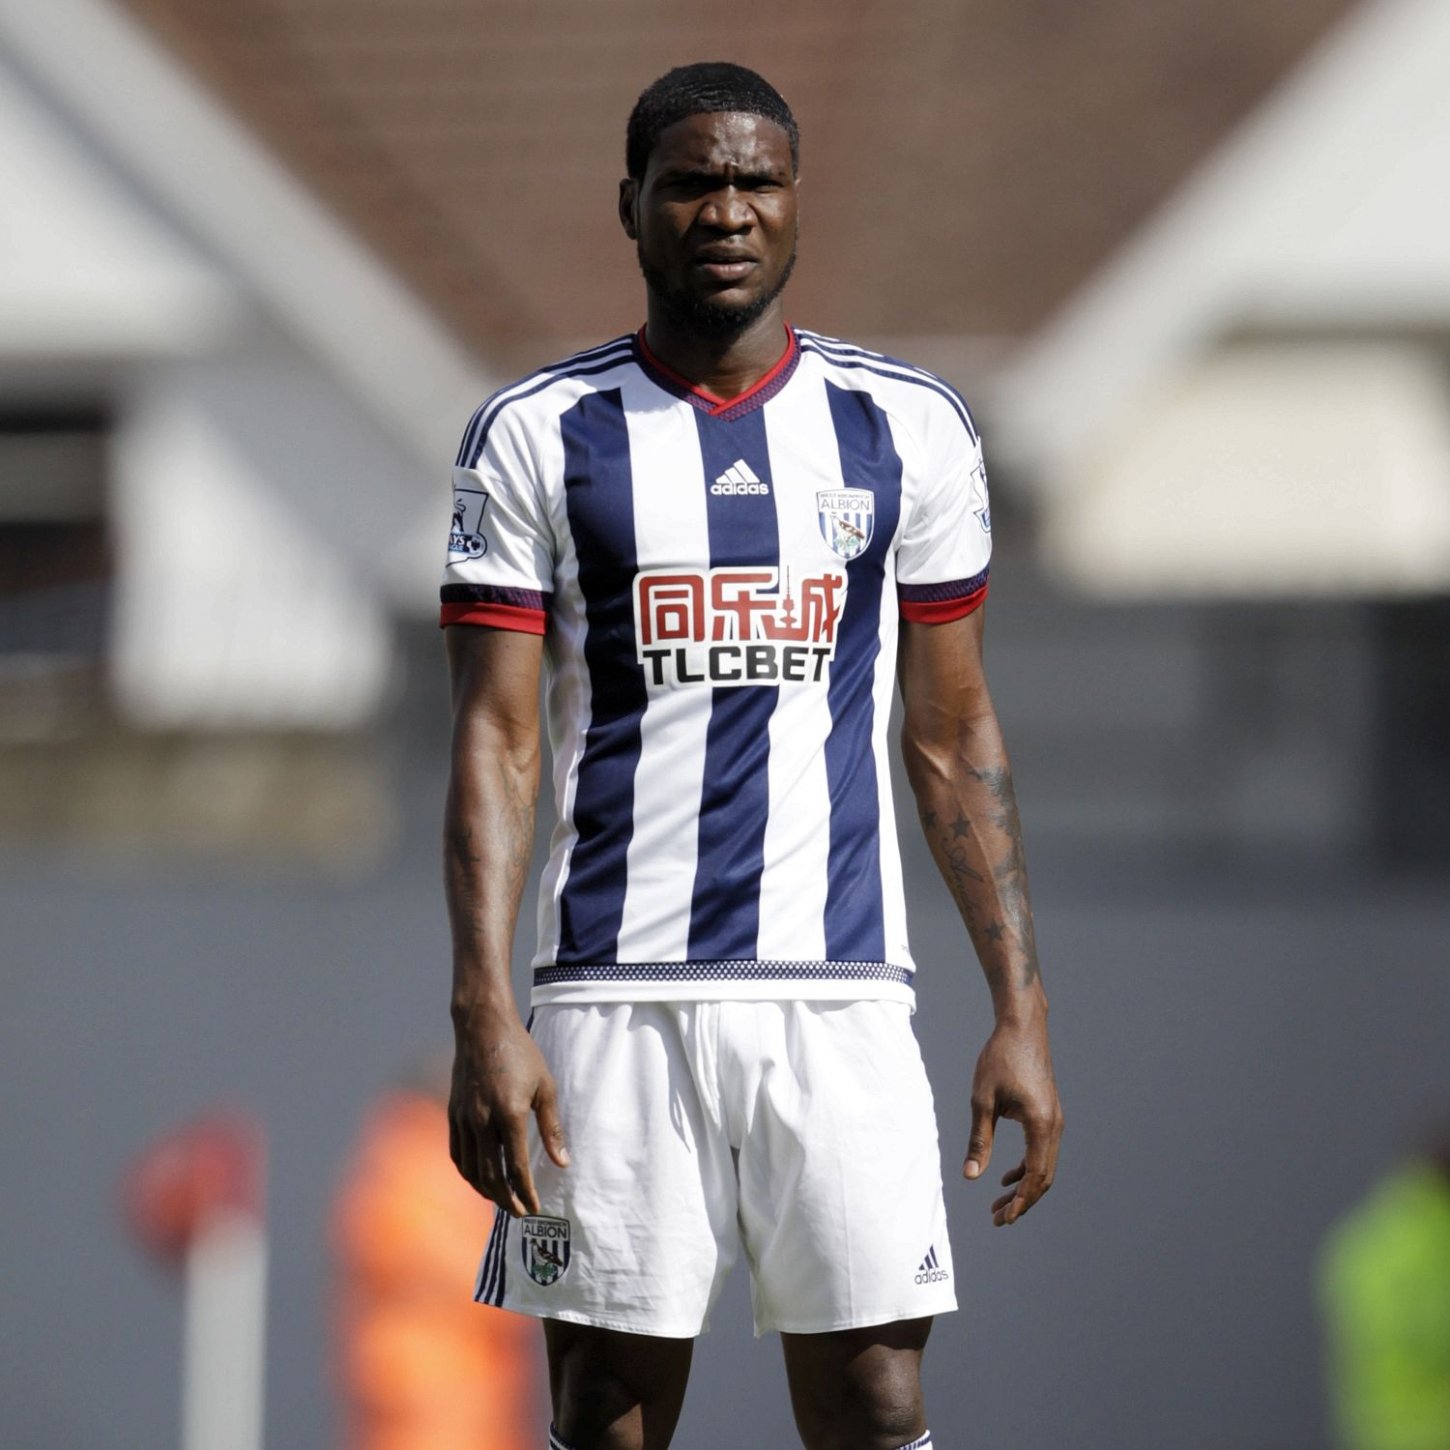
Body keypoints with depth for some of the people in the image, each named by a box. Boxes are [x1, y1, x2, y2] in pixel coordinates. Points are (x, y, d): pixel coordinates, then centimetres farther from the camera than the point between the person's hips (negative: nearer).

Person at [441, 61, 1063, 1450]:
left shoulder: (905, 430, 8)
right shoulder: (539, 437, 3)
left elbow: (954, 742, 11)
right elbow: (496, 746, -1)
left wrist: (1020, 1009, 4)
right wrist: (486, 1017, -12)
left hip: (842, 992, 1)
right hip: (617, 998, -1)